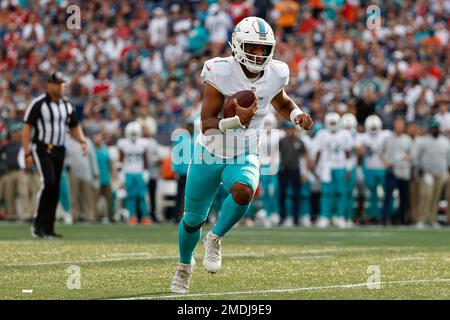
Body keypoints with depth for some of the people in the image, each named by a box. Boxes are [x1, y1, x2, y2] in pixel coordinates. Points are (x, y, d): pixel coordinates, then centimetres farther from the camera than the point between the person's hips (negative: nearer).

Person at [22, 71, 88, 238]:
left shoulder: (67, 105, 11)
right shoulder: (38, 104, -8)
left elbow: (74, 127, 19)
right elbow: (26, 128, -9)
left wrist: (82, 141, -1)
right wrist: (27, 153, -15)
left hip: (59, 150, 6)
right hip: (41, 148, -6)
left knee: (55, 188, 4)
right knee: (48, 183, -21)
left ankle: (48, 228, 10)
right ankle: (38, 223, -13)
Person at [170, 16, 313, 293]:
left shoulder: (275, 75, -10)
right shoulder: (221, 73, -23)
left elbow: (282, 103, 14)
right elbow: (206, 125, -23)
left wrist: (297, 115, -7)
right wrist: (237, 120, -40)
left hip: (244, 157, 2)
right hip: (209, 155, -2)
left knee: (243, 191, -33)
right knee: (193, 220, 11)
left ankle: (215, 238, -5)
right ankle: (185, 264, 44)